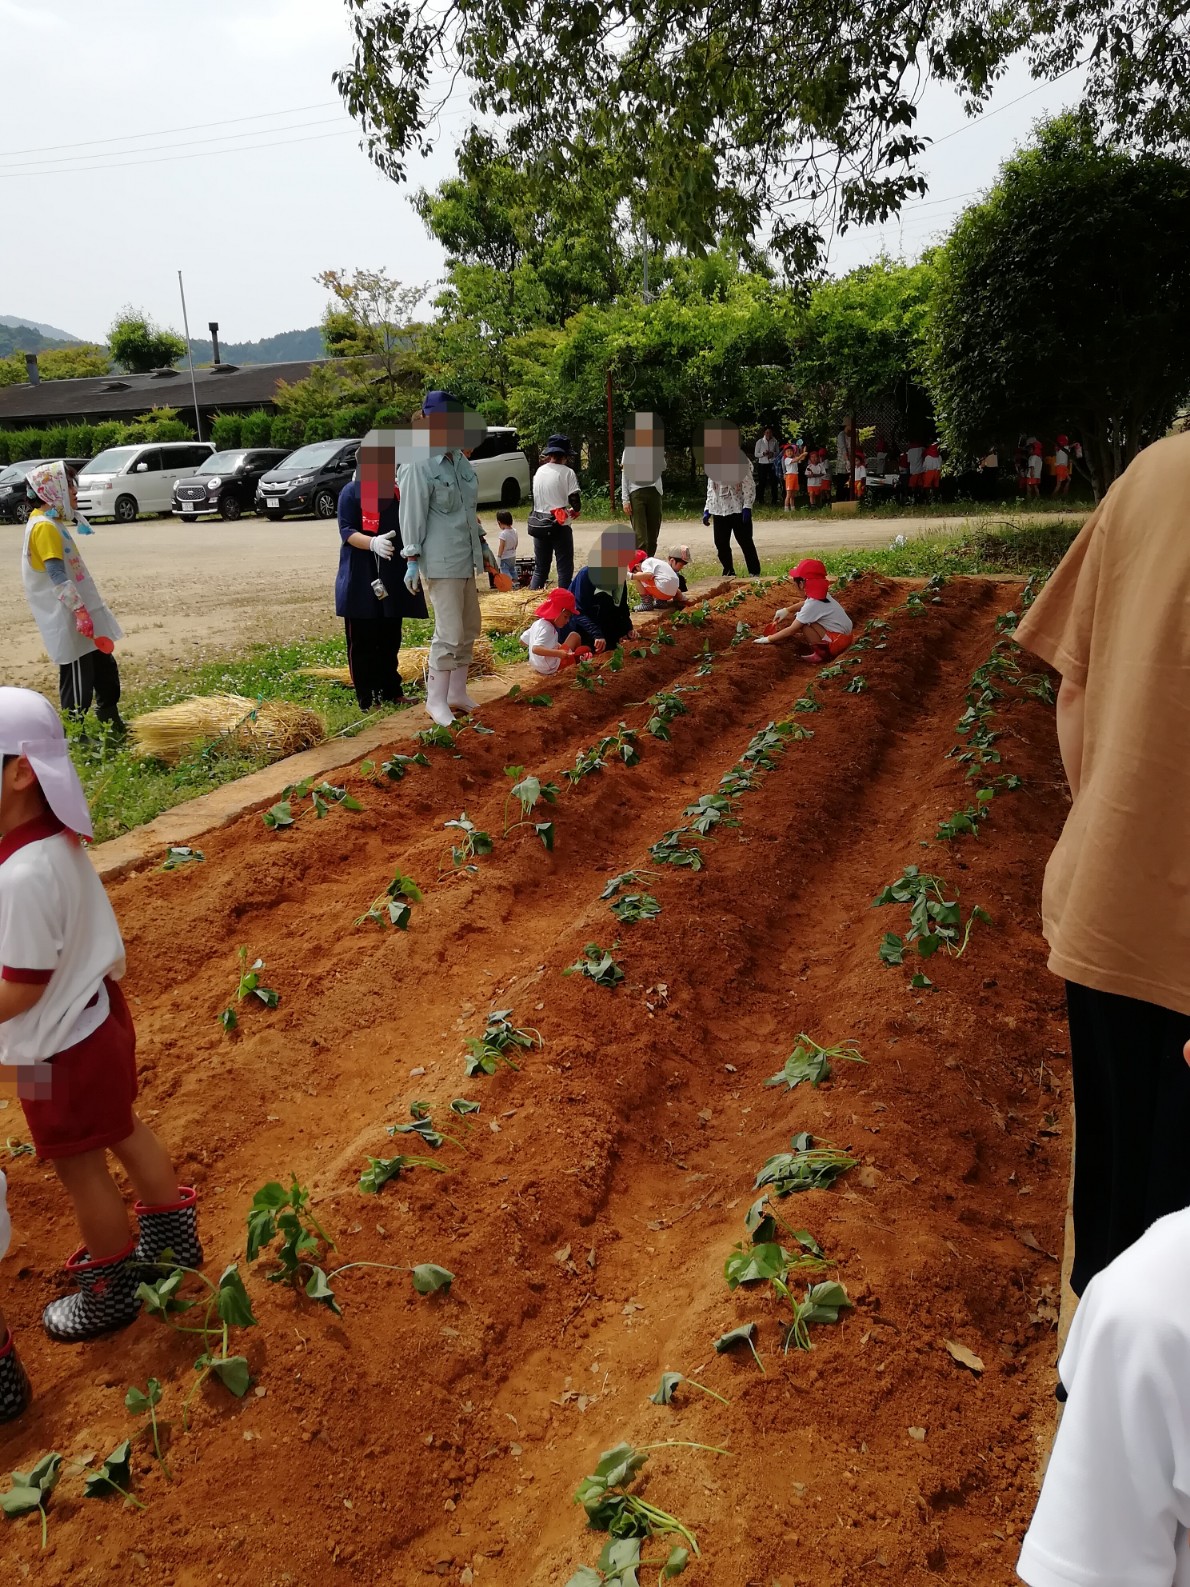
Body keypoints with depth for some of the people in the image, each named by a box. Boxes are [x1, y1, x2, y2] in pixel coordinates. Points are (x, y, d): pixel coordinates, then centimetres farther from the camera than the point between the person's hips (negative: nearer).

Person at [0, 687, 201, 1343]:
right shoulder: (61, 838, -8)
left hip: (60, 1044, -8)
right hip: (96, 1013, 8)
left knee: (79, 1167, 13)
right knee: (124, 1130, 27)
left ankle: (109, 1294, 35)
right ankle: (174, 1236, 47)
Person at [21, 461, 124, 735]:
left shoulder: (52, 523, 15)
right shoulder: (44, 527, -17)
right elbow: (57, 576, -24)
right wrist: (80, 611, -28)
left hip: (79, 615, 10)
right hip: (70, 621, -10)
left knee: (105, 669, 16)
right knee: (78, 683, -3)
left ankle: (114, 731, 26)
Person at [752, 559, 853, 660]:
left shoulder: (812, 605, -21)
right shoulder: (821, 595, 5)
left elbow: (791, 630, -16)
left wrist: (768, 639, -8)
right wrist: (786, 610, 21)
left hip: (837, 642, -9)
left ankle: (821, 653, -5)